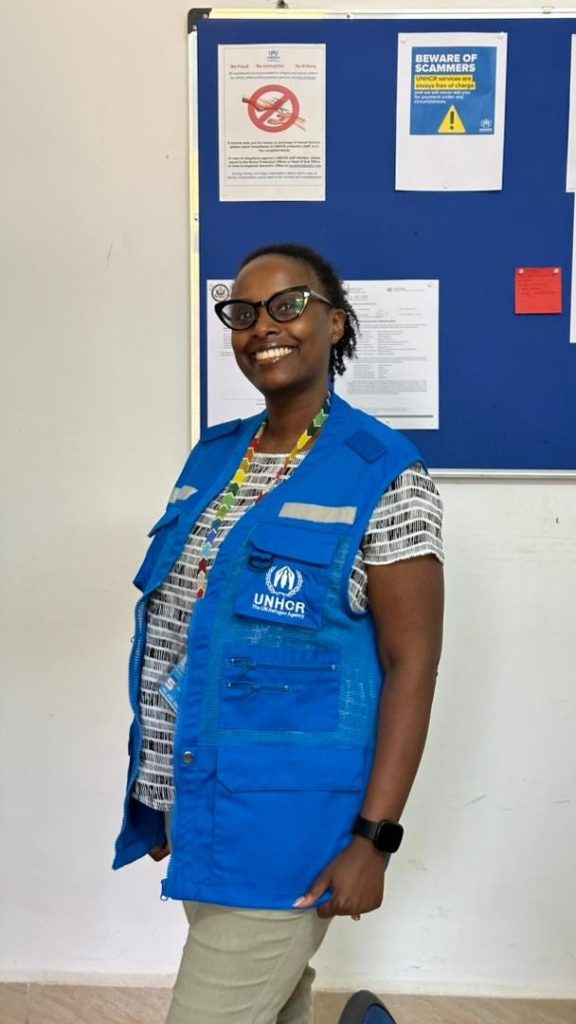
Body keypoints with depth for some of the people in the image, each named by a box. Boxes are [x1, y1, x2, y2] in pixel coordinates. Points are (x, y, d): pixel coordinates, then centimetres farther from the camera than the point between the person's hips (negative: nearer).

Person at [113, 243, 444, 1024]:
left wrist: (373, 836, -18)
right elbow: (178, 626, 11)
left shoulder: (384, 474, -14)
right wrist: (160, 786, 15)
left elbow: (412, 665, -15)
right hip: (195, 799, 7)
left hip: (285, 812, -7)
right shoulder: (211, 455, 6)